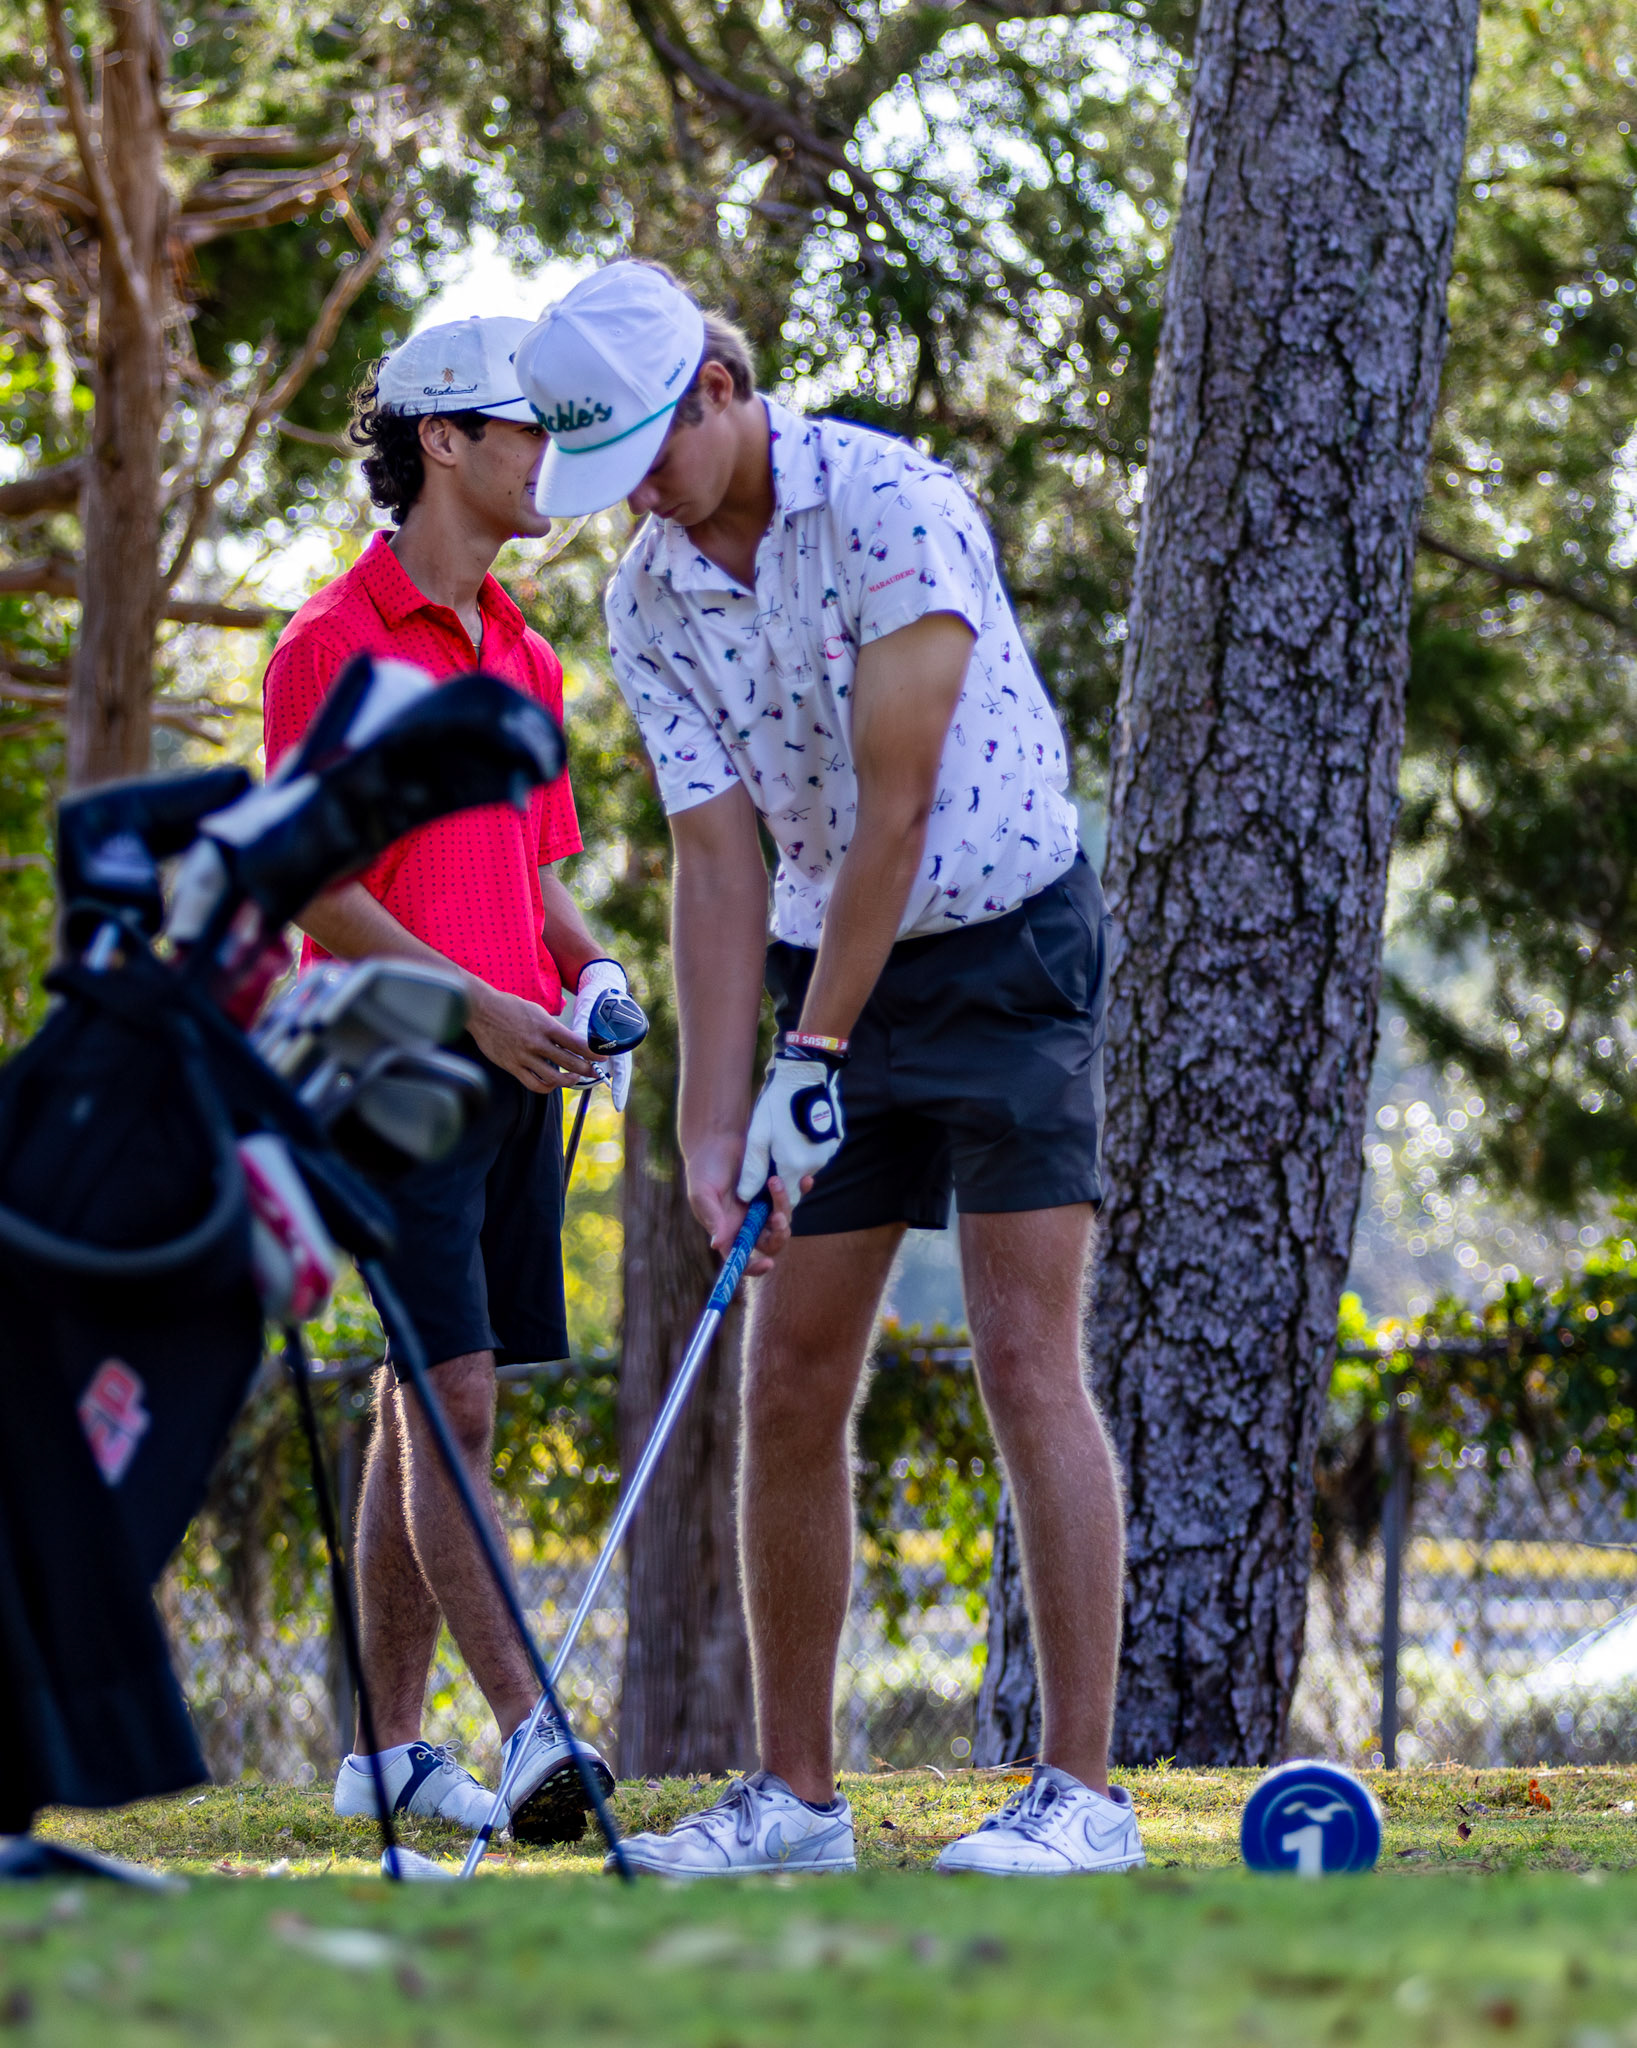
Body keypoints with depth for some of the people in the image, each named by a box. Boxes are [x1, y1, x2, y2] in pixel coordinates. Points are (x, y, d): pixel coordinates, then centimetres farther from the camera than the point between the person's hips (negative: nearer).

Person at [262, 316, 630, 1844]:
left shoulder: (522, 656, 18)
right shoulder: (335, 640, -6)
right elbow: (316, 884, -11)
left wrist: (587, 974, 5)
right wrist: (472, 1003, -18)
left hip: (511, 1071, 8)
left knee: (426, 1411, 8)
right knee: (452, 1398, -13)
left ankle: (392, 1748, 11)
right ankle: (526, 1732, -20)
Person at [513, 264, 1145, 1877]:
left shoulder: (890, 505, -19)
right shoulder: (647, 597, 0)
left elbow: (895, 807, -21)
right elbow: (719, 856, -2)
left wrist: (814, 1060, -20)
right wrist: (714, 1124, -10)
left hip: (1005, 945, -6)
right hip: (833, 968, 6)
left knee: (1026, 1362, -12)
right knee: (790, 1386, 3)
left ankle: (1082, 1790, -11)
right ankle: (794, 1793, 10)